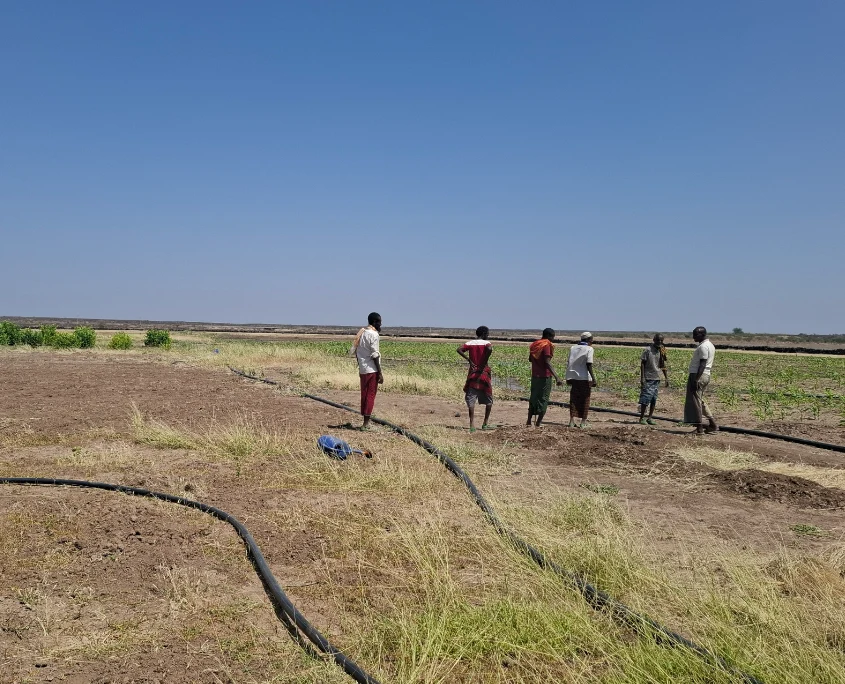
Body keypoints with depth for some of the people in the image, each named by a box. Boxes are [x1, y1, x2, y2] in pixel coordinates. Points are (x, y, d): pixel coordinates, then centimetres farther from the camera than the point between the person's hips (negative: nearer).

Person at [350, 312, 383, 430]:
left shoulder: (361, 333, 12)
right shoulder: (373, 334, -12)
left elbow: (355, 352, 13)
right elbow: (374, 355, -16)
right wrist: (380, 373, -13)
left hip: (362, 369, 8)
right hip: (371, 369, -8)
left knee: (364, 394, 12)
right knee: (371, 395, -4)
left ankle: (366, 421, 17)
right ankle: (366, 423, -4)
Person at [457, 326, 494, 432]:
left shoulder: (470, 343, 6)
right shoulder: (486, 343, -4)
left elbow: (459, 349, -9)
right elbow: (490, 349, -27)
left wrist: (469, 360, -6)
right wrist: (485, 362, -18)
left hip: (472, 372, 2)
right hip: (483, 372, -2)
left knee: (471, 399, -2)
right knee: (488, 400, 14)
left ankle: (472, 424, -13)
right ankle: (485, 423, 18)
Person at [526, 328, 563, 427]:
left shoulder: (534, 344, 11)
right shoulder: (547, 345, -12)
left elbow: (530, 359, 18)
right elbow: (547, 363, -22)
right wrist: (556, 377, -27)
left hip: (534, 376, 7)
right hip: (545, 376, -7)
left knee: (533, 398, 15)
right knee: (543, 399, 1)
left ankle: (529, 421, 15)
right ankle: (539, 422, 1)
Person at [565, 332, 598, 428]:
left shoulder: (573, 348, 8)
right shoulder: (589, 349, -7)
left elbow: (569, 363, 9)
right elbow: (589, 365, -14)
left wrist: (568, 378, 16)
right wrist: (593, 379, -11)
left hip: (573, 377, 5)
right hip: (585, 378, -4)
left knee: (573, 399, 8)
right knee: (585, 400, 5)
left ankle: (572, 421, 3)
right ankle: (583, 422, 8)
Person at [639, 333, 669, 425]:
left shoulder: (662, 351, 8)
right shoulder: (648, 350, -8)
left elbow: (663, 365, 15)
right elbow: (642, 364, -6)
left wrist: (666, 378, 11)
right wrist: (642, 378, -11)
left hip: (657, 379, 6)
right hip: (648, 379, -6)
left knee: (654, 400, 5)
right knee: (646, 399, -5)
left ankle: (649, 418, 11)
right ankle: (642, 418, 2)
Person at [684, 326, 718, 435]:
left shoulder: (703, 346, -14)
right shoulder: (710, 345, 18)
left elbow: (702, 364, -21)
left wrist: (696, 379, -24)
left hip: (698, 376, -10)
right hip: (706, 376, 10)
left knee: (695, 401, -6)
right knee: (700, 401, 17)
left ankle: (699, 428, -4)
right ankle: (713, 425, 17)